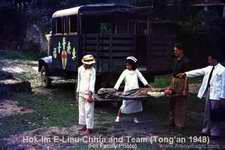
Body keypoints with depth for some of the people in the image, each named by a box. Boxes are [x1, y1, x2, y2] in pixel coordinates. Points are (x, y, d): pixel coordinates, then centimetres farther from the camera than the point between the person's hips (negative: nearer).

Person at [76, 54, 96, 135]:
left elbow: (92, 82, -18)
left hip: (88, 93, -6)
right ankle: (84, 126, 27)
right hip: (81, 92, 6)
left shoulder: (92, 70, -11)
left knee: (88, 111, -6)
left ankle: (89, 128, 1)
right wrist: (77, 92, 16)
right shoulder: (80, 69, 7)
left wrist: (90, 93, -26)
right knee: (82, 110, 14)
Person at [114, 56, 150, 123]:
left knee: (136, 104, 8)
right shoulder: (125, 72, -5)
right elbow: (120, 80, -11)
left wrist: (146, 84, -7)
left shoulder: (136, 71, 4)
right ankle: (118, 117, 4)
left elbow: (141, 77, 6)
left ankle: (135, 118, 22)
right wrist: (115, 88, -22)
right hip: (128, 91, -3)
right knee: (125, 105, -7)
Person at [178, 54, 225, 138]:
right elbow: (198, 72, 15)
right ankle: (206, 130, 24)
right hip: (208, 93, 7)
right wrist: (186, 74, 10)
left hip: (216, 95, -7)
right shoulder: (209, 68, 11)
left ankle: (215, 133, 10)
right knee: (207, 113, 14)